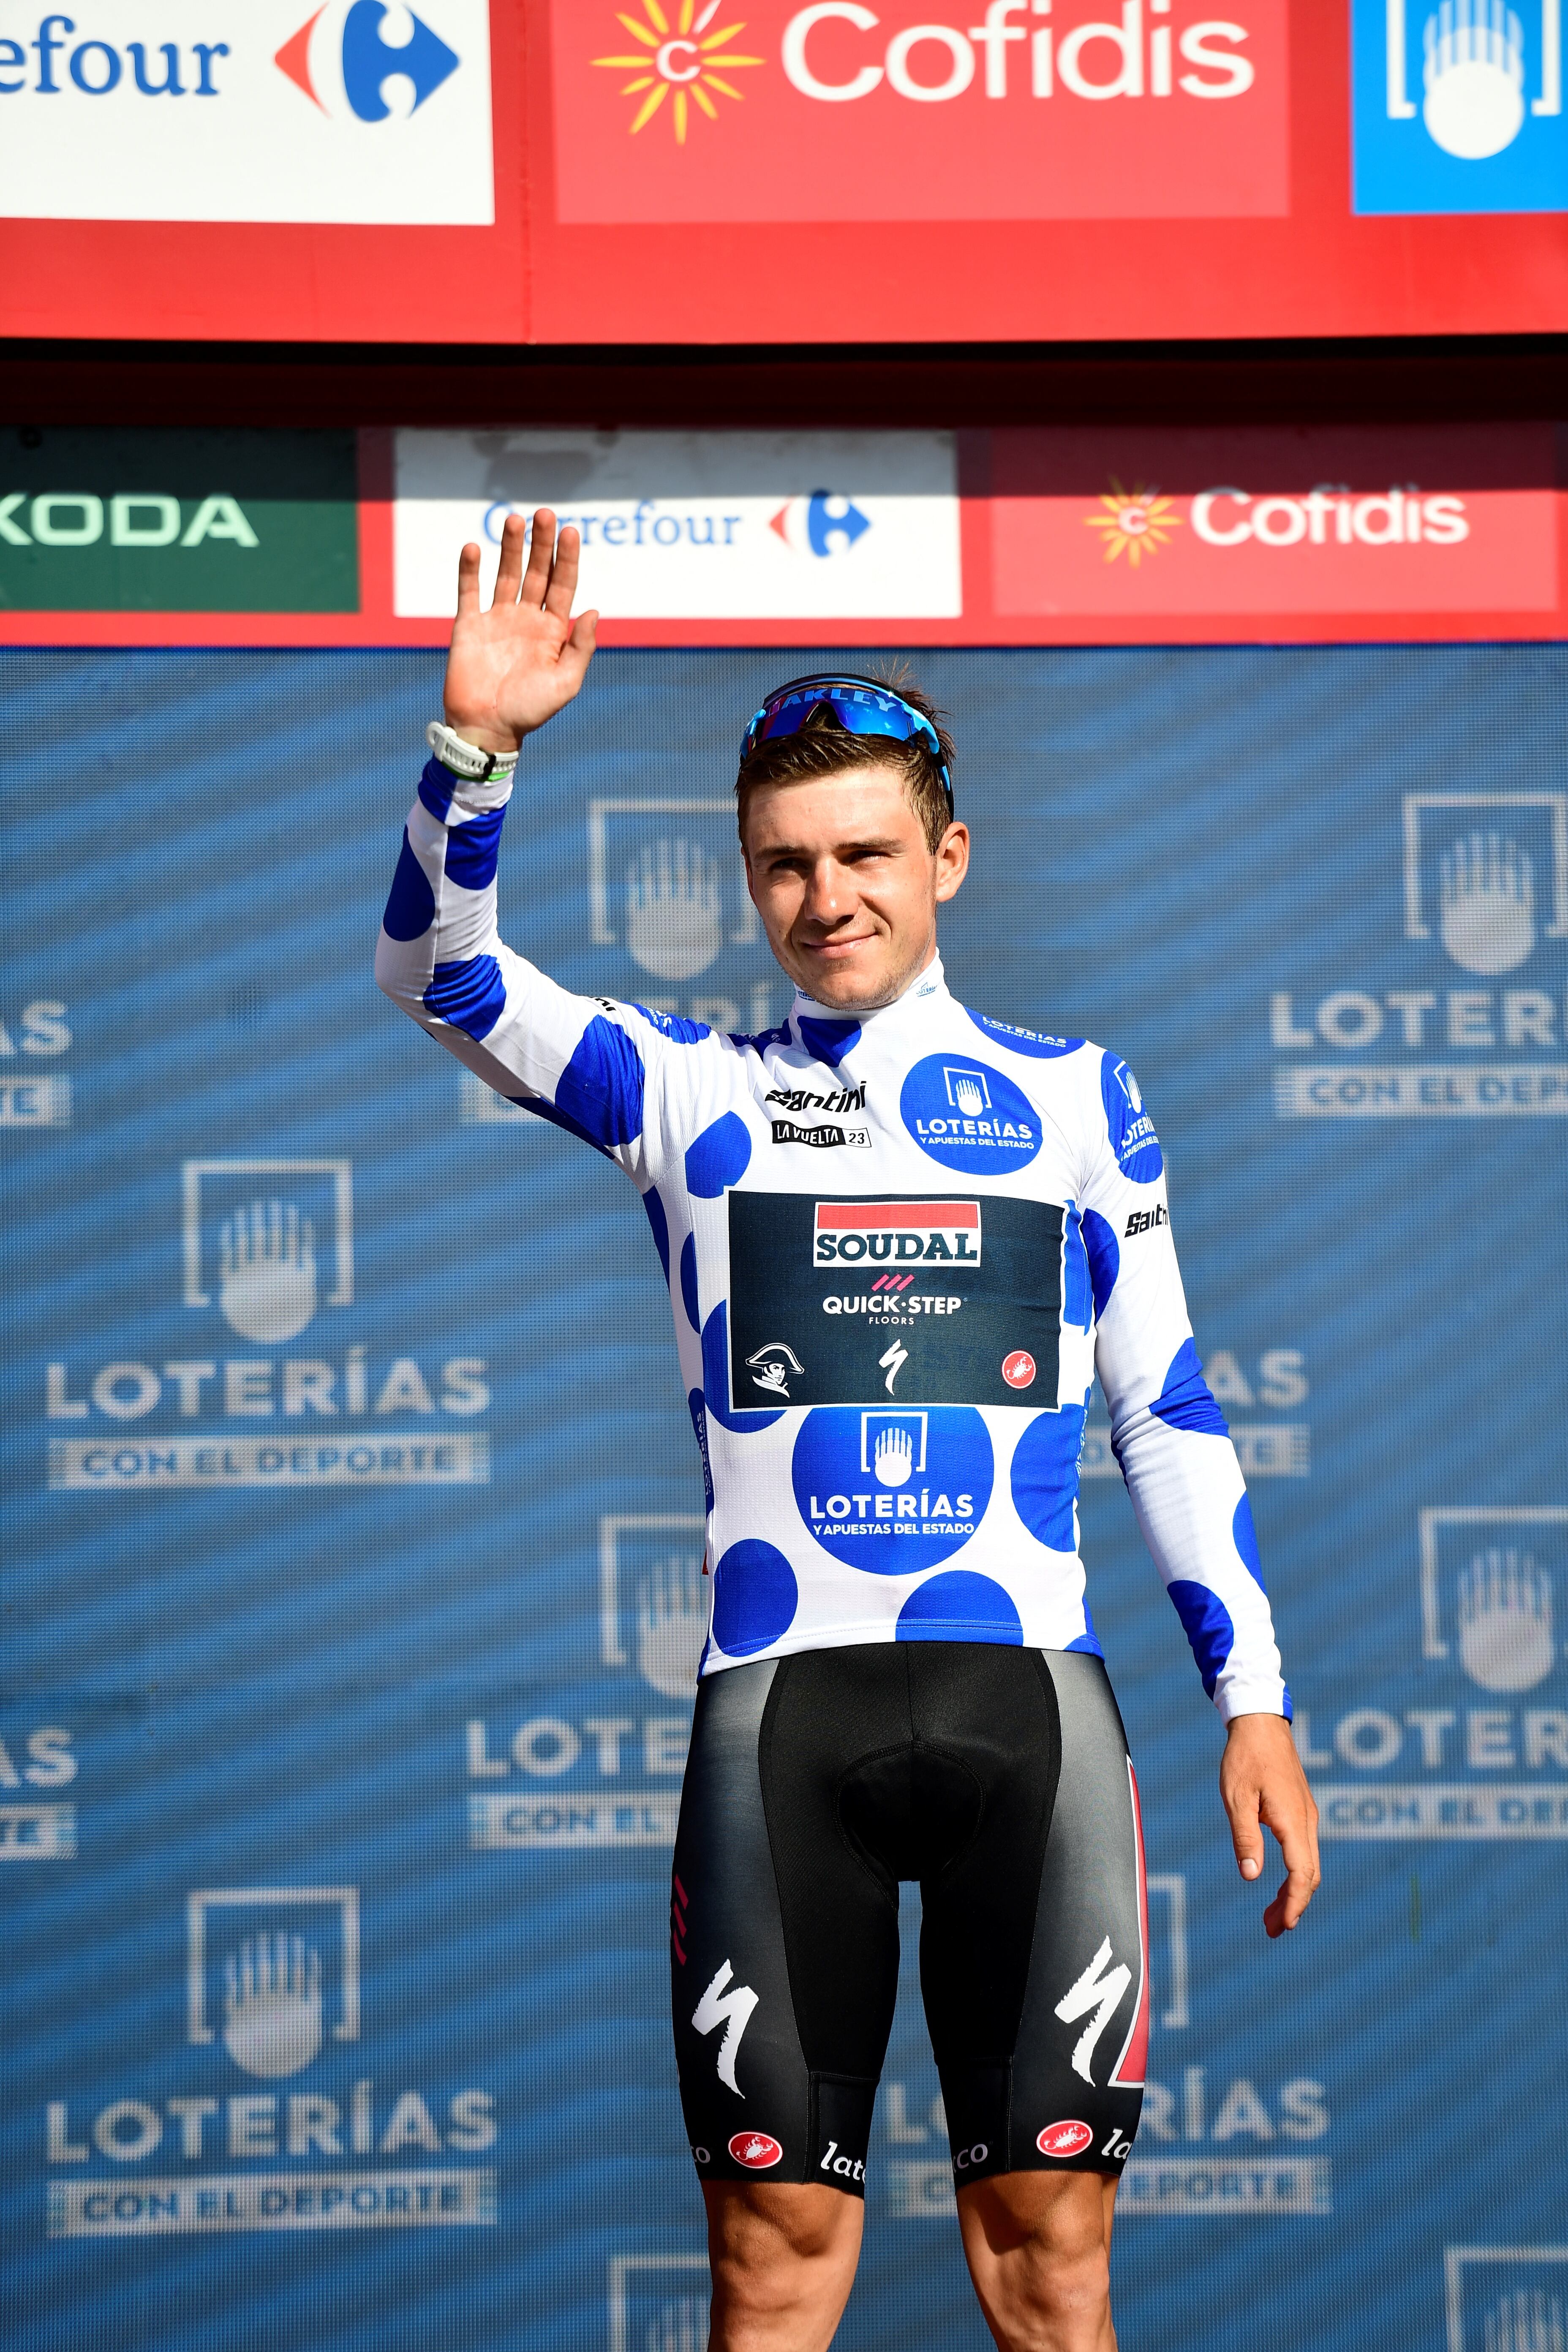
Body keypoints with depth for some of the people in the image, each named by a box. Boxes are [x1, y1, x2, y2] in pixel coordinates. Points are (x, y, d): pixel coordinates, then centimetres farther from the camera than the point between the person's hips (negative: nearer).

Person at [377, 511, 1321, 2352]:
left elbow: (1169, 1411, 15)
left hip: (1029, 1699, 0)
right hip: (781, 1703, 0)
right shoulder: (685, 1091, 13)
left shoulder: (1075, 1093, 14)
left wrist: (1253, 1697, 11)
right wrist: (475, 747, -16)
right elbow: (440, 974, 1)